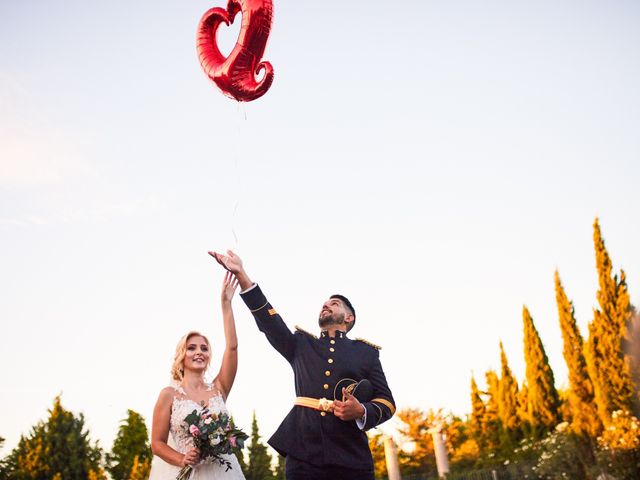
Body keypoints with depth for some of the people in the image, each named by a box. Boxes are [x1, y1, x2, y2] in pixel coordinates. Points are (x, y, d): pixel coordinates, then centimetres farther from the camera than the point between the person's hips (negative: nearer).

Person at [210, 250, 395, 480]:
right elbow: (269, 321, 3)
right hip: (303, 454, 1)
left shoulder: (366, 352, 14)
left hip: (351, 460, -1)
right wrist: (241, 274, -5)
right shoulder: (301, 345, 18)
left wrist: (362, 411, -14)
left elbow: (386, 402, 9)